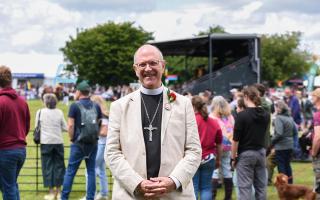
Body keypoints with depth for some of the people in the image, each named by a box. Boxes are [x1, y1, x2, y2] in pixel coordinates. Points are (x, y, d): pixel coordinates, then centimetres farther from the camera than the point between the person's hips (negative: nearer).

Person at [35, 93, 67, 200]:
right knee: (59, 165, 10)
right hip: (58, 142, 1)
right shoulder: (59, 112, 0)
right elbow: (65, 127, 4)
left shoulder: (40, 112, -4)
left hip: (46, 142, -1)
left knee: (48, 166, 5)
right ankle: (58, 191, 13)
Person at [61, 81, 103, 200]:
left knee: (70, 171, 4)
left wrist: (72, 139, 1)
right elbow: (99, 124, 9)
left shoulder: (75, 106, -6)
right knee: (91, 171, 8)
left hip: (79, 143, -3)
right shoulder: (96, 106, 6)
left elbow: (70, 125, -10)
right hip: (93, 143, 4)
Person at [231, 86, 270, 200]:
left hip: (245, 154, -6)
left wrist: (233, 157, -6)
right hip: (261, 152, 6)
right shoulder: (266, 115, 3)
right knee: (261, 186, 11)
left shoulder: (242, 115, -15)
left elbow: (236, 140, -14)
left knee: (245, 187, -2)